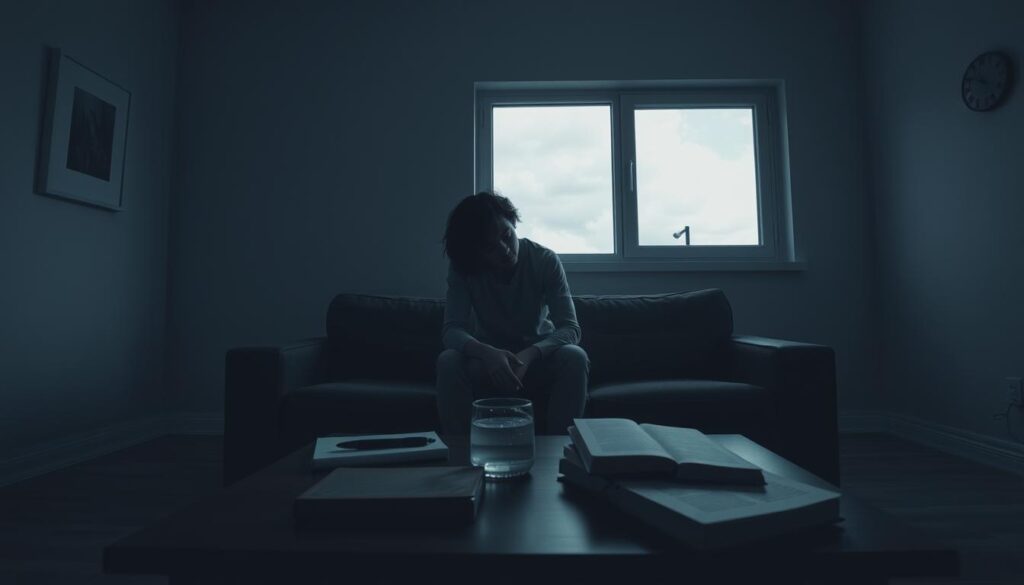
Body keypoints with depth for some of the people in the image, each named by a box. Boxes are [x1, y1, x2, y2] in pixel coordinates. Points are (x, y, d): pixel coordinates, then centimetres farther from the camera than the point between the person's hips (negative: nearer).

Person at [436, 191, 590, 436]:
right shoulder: (462, 268, -15)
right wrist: (487, 353, -44)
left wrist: (530, 354, -42)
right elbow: (451, 330, -23)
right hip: (490, 360, 1)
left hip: (539, 358, 0)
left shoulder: (545, 260, -18)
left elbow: (570, 328, -22)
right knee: (448, 361, -29)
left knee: (575, 357, -31)